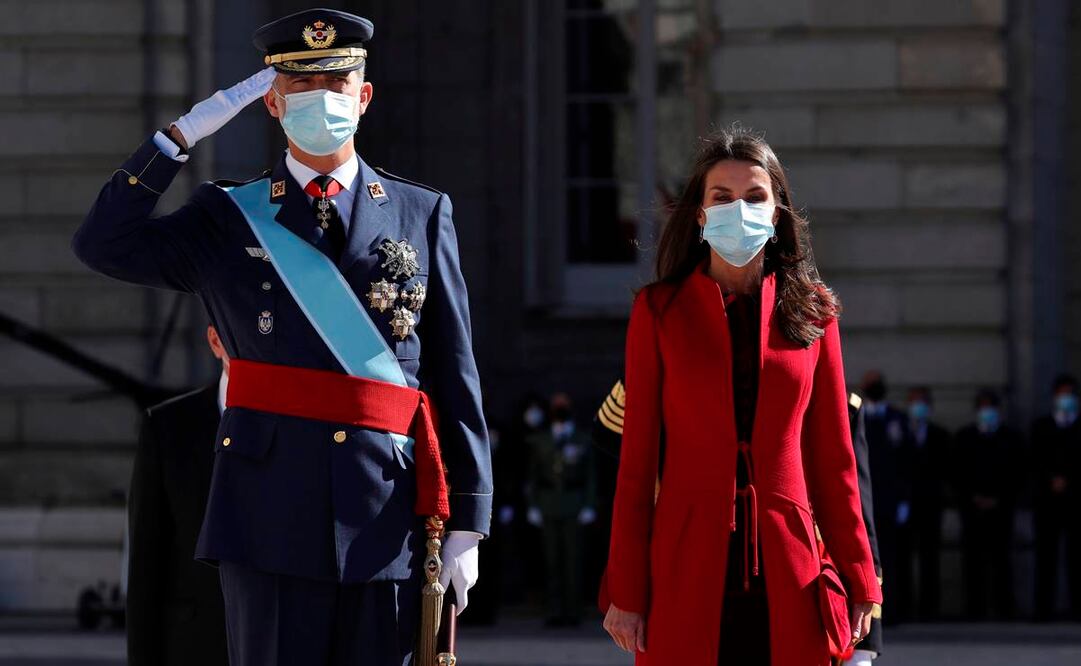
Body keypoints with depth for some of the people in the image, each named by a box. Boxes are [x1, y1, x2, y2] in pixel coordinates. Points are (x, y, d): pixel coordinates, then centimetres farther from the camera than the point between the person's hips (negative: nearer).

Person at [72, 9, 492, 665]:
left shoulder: (422, 215, 10)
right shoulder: (229, 217, 9)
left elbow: (456, 378, 8)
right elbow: (105, 244, -5)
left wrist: (467, 525, 3)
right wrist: (186, 132, -5)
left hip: (389, 520, 1)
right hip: (273, 517, -1)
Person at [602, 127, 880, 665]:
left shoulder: (812, 313, 9)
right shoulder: (659, 312, 5)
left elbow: (833, 458, 11)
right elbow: (637, 459, 4)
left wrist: (858, 580, 7)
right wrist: (626, 592, -1)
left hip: (786, 573, 1)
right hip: (689, 572, -1)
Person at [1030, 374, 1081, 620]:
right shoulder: (1040, 427, 12)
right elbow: (1036, 462, 4)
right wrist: (1052, 480, -11)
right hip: (1048, 501, 1)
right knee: (1046, 557, -1)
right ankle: (1044, 609, -1)